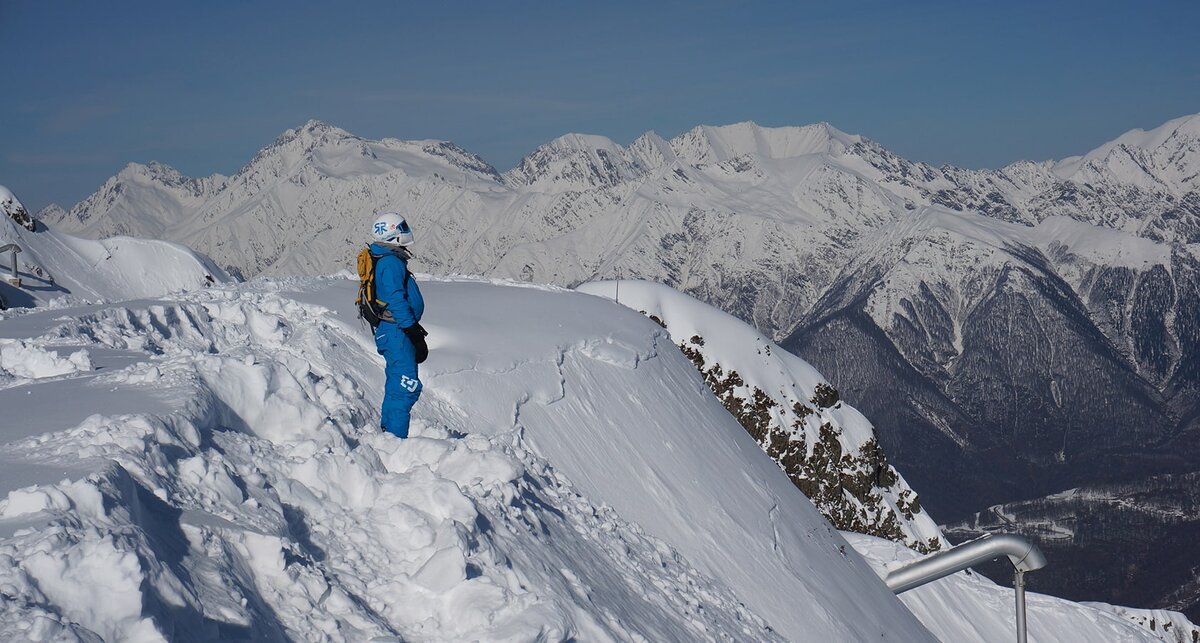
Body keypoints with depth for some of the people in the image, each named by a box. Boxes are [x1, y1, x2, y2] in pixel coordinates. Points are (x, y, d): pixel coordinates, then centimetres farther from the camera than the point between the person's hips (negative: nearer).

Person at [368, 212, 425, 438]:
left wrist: (413, 327, 27)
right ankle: (396, 437, -15)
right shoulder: (391, 263, -16)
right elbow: (395, 299, -22)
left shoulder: (389, 259, 18)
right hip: (396, 332, -11)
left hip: (393, 331, 11)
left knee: (397, 384, 16)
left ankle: (388, 431, 22)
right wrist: (411, 326, -21)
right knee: (407, 385, -13)